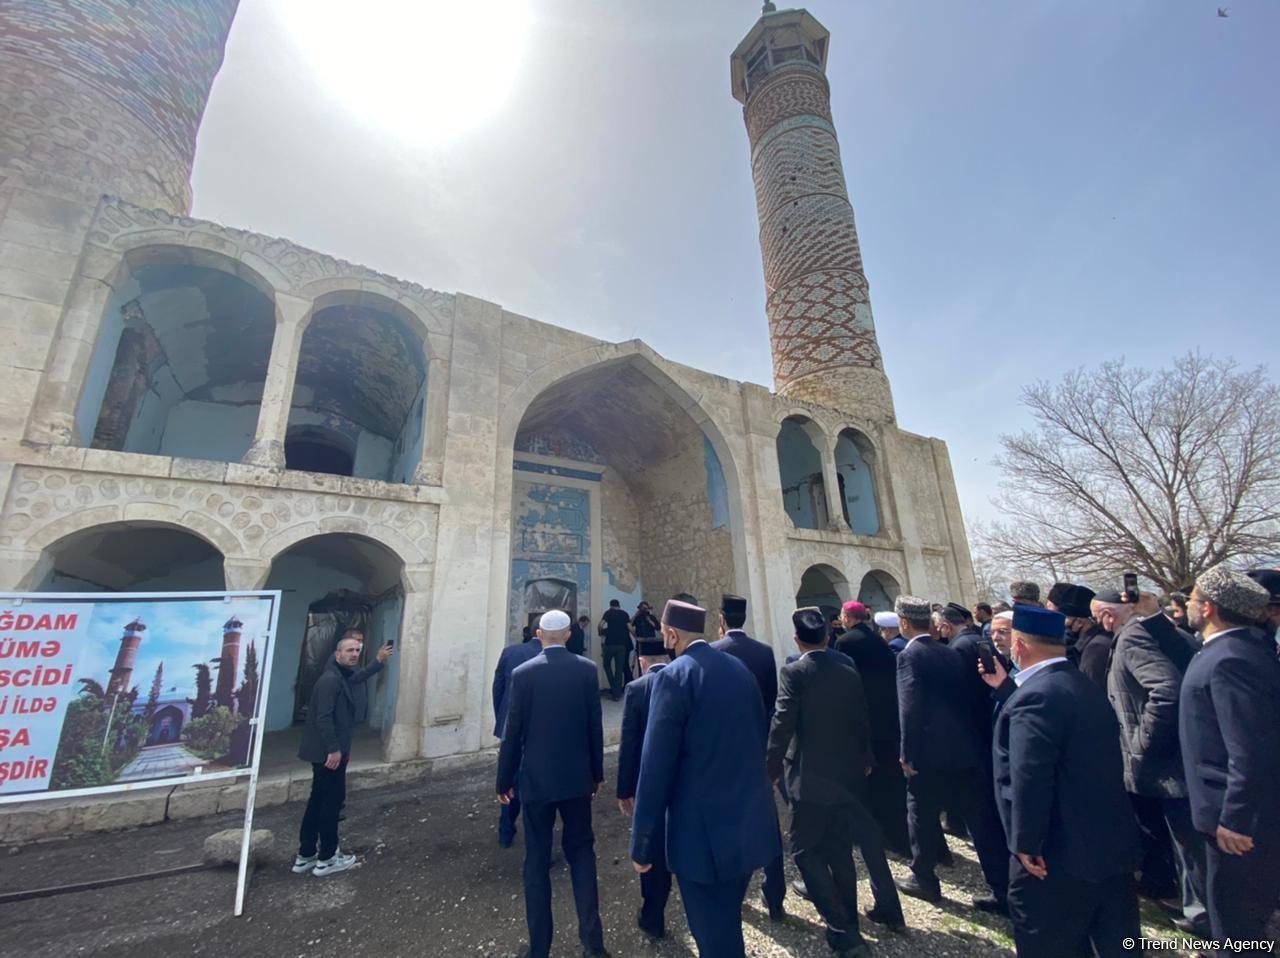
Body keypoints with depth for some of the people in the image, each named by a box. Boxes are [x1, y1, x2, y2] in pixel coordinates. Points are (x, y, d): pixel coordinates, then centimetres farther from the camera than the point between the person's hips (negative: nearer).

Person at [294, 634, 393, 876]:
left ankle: (305, 856, 28)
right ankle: (327, 859, 15)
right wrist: (334, 749, -24)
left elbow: (356, 679, 32)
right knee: (333, 800, 2)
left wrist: (379, 662, 31)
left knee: (318, 800, 17)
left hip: (324, 751, 10)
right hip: (328, 752, -10)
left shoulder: (342, 677, 9)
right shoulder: (330, 679, -21)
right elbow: (323, 718, -25)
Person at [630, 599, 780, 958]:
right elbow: (759, 738, 11)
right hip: (752, 822, 7)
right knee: (729, 924, 27)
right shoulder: (739, 668, 3)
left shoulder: (673, 676, -17)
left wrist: (641, 844, -9)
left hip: (705, 832, -7)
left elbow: (656, 765, -18)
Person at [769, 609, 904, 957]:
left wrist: (771, 769, -6)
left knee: (805, 850, 8)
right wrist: (864, 758, 23)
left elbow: (782, 725, -19)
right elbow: (862, 719, 9)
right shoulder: (848, 669, 0)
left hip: (811, 775, -6)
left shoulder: (794, 672, -17)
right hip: (847, 771, 7)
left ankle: (843, 930, 10)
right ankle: (846, 922, 34)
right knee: (839, 848, 21)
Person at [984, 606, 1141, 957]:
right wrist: (1004, 688, 13)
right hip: (1112, 843, 9)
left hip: (1060, 855, -9)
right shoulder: (1086, 686, 7)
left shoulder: (1035, 696, -26)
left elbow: (1029, 781, -30)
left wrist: (1026, 844, -18)